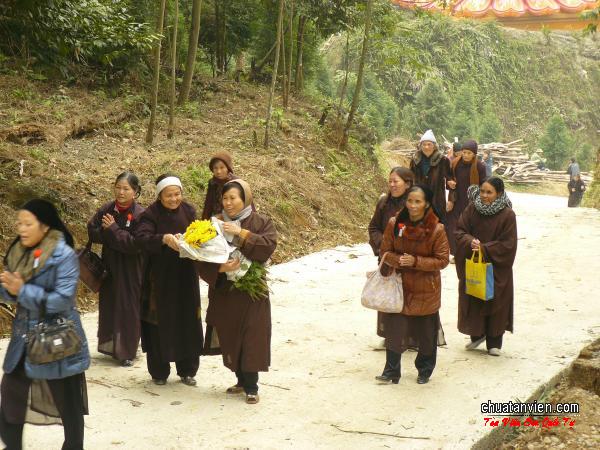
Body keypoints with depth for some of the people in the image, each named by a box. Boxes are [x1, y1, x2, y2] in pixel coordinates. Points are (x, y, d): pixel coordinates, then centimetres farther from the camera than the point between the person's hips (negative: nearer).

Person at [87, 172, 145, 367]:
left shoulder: (140, 215, -15)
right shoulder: (106, 210, 0)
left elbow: (136, 244, -21)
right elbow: (92, 232, 1)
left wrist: (112, 230, -18)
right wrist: (107, 231, -17)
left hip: (130, 271, -5)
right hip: (109, 266, 5)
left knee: (128, 309, 2)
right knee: (108, 306, 13)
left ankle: (127, 351, 15)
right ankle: (110, 345, 30)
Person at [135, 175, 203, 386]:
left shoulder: (188, 210, 4)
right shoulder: (151, 214, -8)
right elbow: (141, 237, -22)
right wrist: (164, 238, -38)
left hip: (185, 277, 3)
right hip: (160, 278, -3)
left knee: (188, 323, 6)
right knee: (161, 324, 2)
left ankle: (187, 370, 19)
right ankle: (159, 372, 16)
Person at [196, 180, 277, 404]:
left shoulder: (261, 222, -1)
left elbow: (269, 245, -19)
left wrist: (241, 233, -24)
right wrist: (220, 268, -19)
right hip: (223, 291, 3)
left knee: (251, 339, -5)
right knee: (229, 338, 8)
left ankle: (251, 387, 4)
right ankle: (242, 380, 25)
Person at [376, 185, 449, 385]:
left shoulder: (436, 229, -14)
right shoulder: (394, 224, -6)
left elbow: (442, 260, -12)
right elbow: (385, 252, 0)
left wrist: (415, 261, -23)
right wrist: (397, 260, -21)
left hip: (426, 290, -1)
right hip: (399, 286, 1)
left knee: (426, 331, 13)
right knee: (394, 329, 0)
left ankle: (425, 371, 32)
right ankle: (391, 372, 12)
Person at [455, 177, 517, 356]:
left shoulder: (507, 215, -13)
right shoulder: (472, 209, -4)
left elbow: (507, 244, -14)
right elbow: (459, 231, -4)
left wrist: (484, 248, -20)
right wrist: (470, 242, -23)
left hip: (497, 268, -3)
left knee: (495, 304, 6)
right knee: (473, 301, 10)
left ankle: (494, 343, 19)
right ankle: (477, 335, 30)